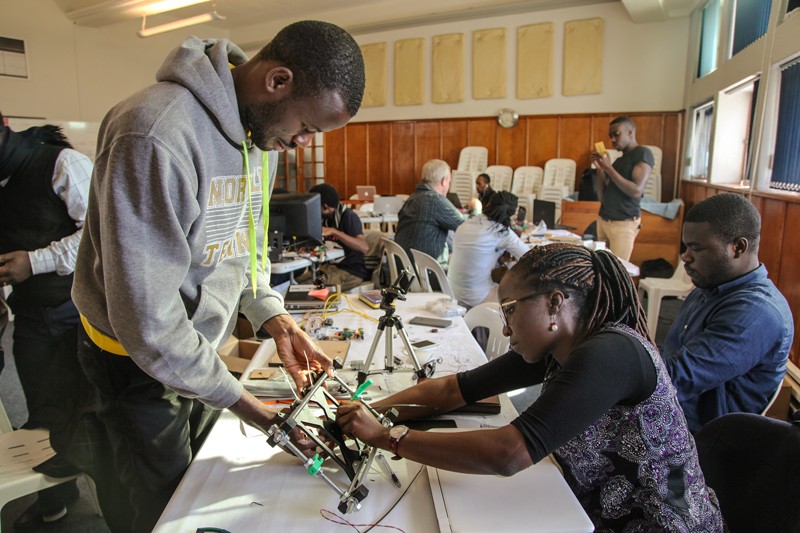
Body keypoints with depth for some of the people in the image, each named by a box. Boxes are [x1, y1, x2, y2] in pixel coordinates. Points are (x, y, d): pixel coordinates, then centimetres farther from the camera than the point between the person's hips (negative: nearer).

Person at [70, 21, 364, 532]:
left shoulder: (263, 128, -3)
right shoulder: (157, 136, -31)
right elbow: (147, 321, -29)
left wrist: (273, 316, -7)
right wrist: (247, 406, -22)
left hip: (199, 351, 7)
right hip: (141, 362, -6)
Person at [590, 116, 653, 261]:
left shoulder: (643, 153, -5)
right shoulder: (618, 159, 17)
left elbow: (636, 191, -17)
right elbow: (602, 197, 13)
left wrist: (609, 168, -15)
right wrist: (600, 168, 3)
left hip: (624, 223, -7)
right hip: (603, 220, 7)